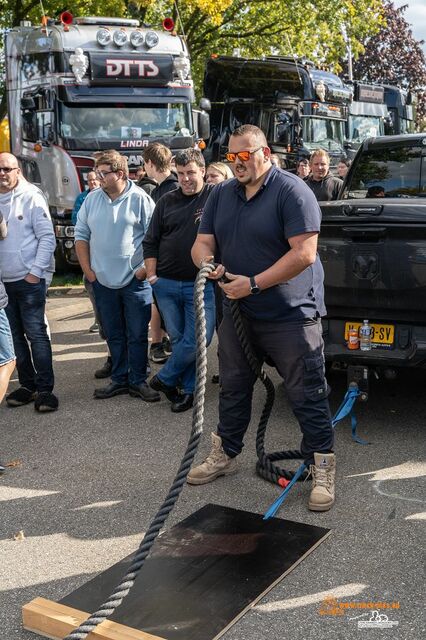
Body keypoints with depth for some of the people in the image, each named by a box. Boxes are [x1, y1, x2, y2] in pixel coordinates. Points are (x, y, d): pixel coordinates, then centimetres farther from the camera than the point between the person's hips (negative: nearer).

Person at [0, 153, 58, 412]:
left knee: (36, 333, -3)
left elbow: (48, 237, -8)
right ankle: (27, 385, 21)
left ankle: (45, 389, 2)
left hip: (29, 279, -5)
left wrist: (35, 272, -12)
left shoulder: (31, 197, -5)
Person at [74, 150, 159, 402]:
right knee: (114, 335, 13)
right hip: (103, 280, 5)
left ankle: (138, 381, 14)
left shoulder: (140, 199, -8)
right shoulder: (92, 199, 6)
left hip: (135, 280, -4)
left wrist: (146, 268, -12)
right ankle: (119, 379, 25)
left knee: (137, 334, 3)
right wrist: (87, 268, 5)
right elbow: (82, 235, 11)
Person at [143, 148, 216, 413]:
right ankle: (188, 388, 24)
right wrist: (151, 275, 5)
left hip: (201, 284, -3)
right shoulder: (167, 202, 9)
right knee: (178, 339, 9)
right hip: (166, 283, 3)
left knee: (196, 340, -7)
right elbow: (151, 242, 13)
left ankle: (164, 379, 13)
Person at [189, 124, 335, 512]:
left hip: (290, 316, -6)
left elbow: (304, 253, -20)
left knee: (308, 395, -1)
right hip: (237, 312, 7)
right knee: (233, 389, 18)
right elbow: (203, 243, 9)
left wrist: (254, 283, -22)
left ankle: (322, 470, 11)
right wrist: (207, 262, -16)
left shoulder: (291, 191, -12)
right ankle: (225, 455, 35)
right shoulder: (221, 194, 10)